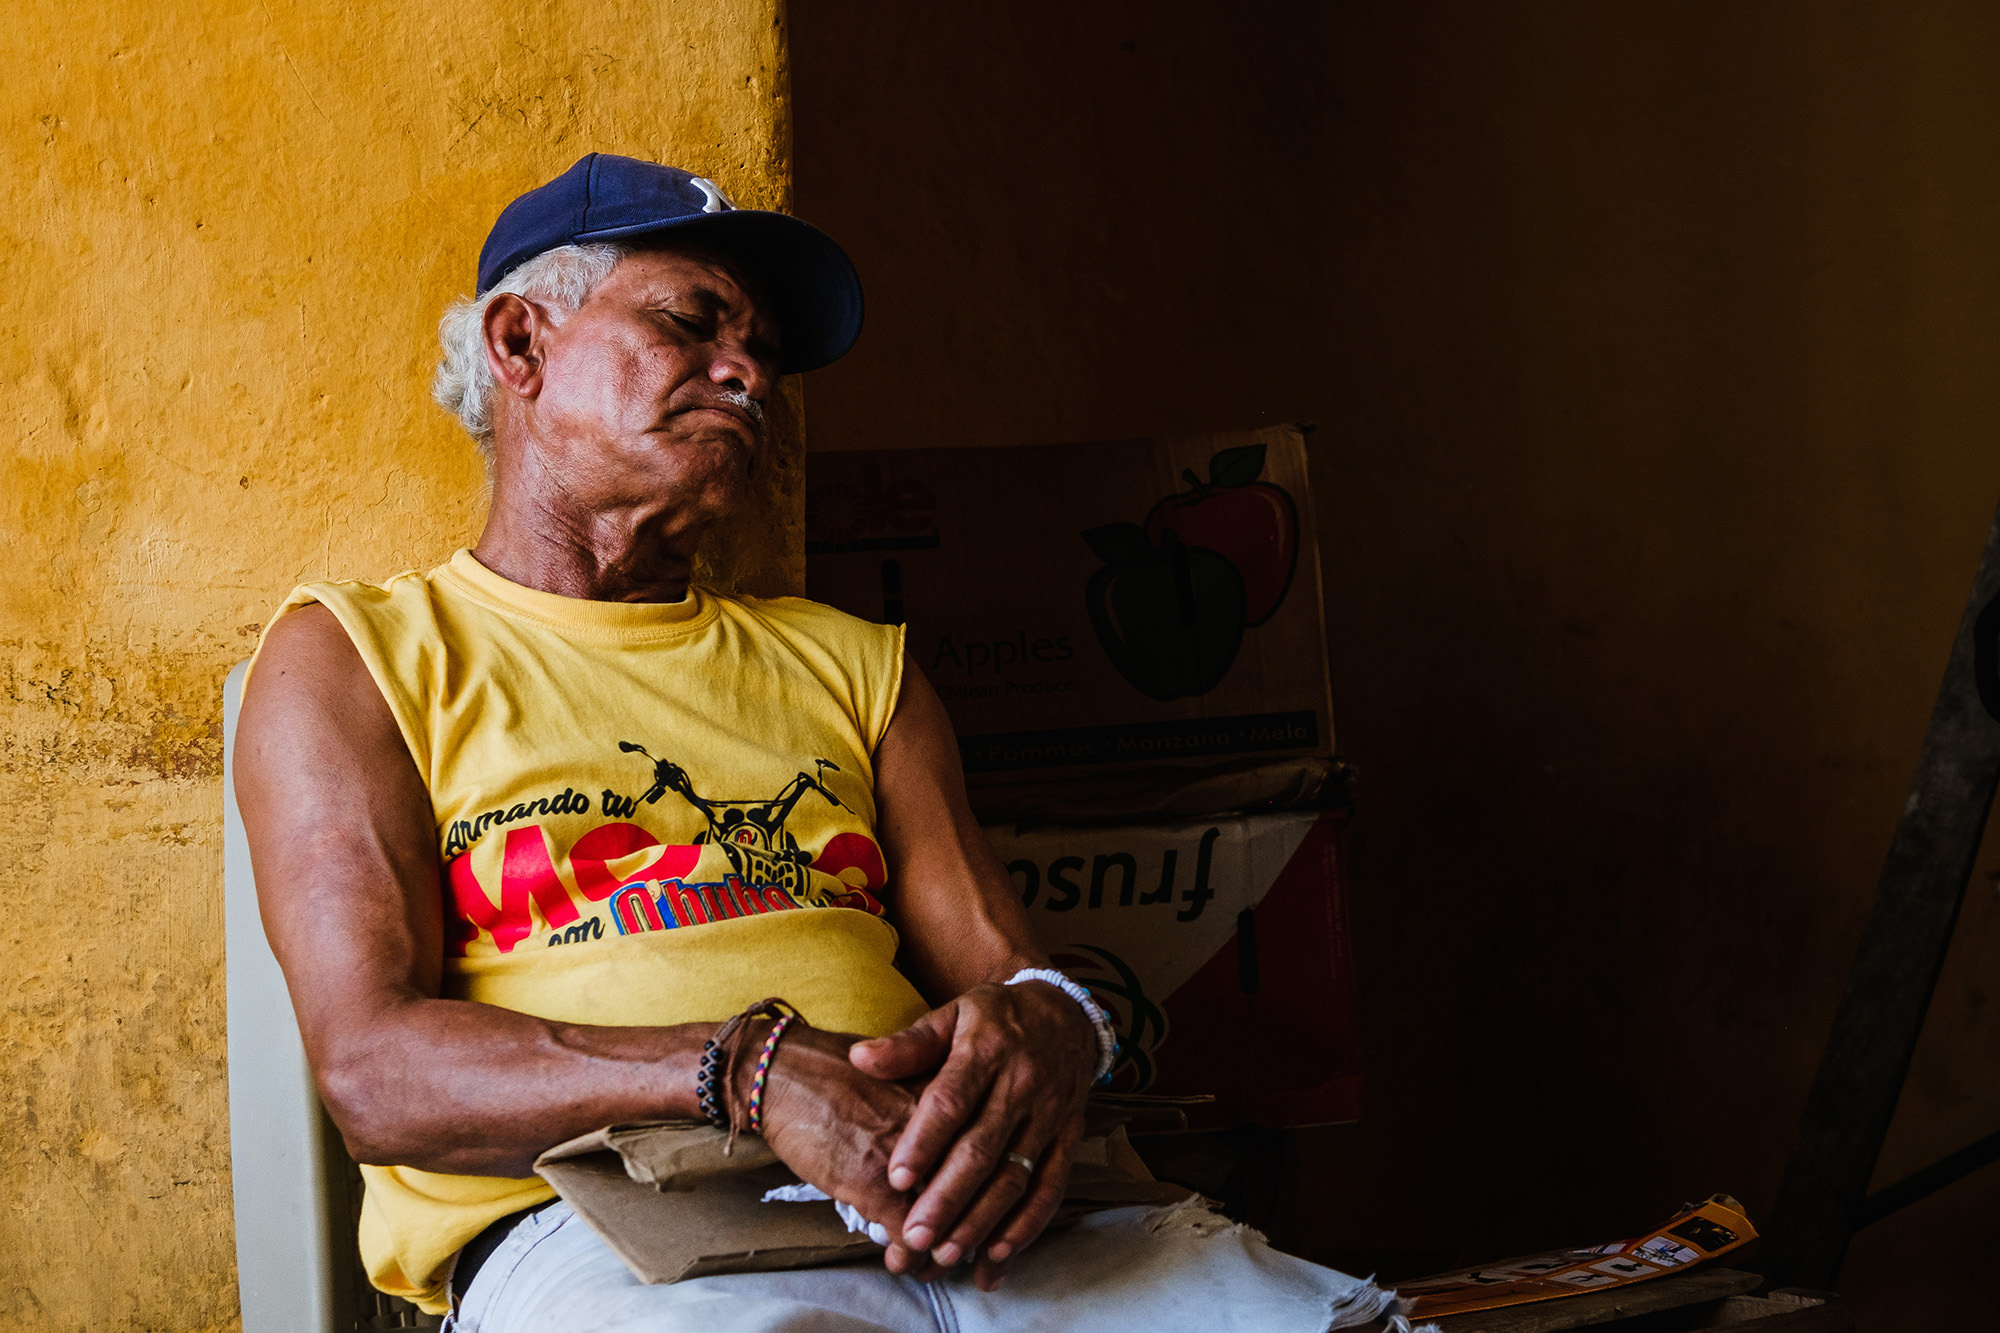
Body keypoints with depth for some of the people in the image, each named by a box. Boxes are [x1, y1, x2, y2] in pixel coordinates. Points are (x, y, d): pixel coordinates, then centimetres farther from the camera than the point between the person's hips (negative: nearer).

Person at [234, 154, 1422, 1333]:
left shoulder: (850, 663, 28)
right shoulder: (351, 656, 14)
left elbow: (1004, 967, 17)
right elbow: (375, 1071, -1)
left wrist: (1042, 1024, -11)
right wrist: (749, 1073, -17)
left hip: (964, 1223, 4)